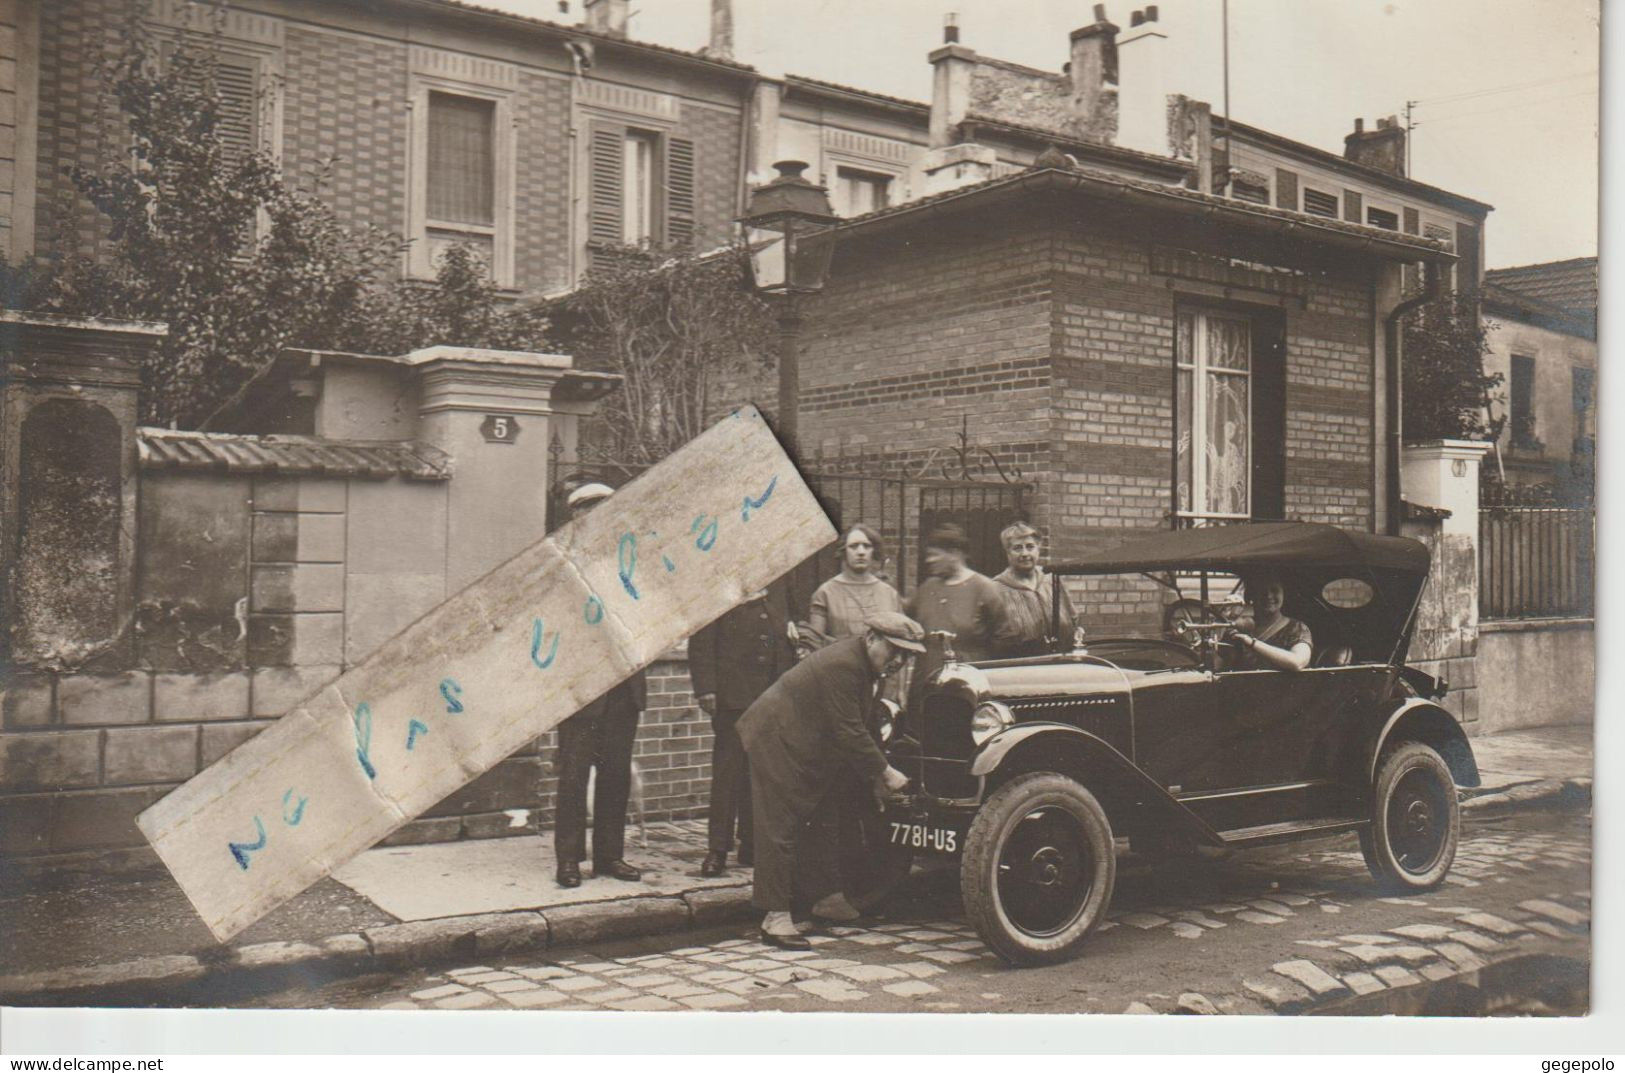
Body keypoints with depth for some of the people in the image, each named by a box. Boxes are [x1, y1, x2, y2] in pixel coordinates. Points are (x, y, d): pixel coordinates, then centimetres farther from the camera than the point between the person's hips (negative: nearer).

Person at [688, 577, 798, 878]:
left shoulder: (778, 581, 14)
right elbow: (701, 641, -6)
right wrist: (705, 688, -13)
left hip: (774, 692, 5)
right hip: (733, 693, -5)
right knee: (728, 770, -2)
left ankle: (752, 844, 19)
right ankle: (717, 849, 5)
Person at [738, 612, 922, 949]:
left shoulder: (865, 663, 5)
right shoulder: (842, 665, -27)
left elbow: (858, 727, 13)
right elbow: (849, 732, -27)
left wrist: (879, 769, 8)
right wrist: (885, 772, -20)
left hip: (808, 746, 11)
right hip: (776, 741, -10)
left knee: (814, 821, 18)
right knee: (780, 827, -9)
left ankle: (822, 895, 30)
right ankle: (775, 917, -8)